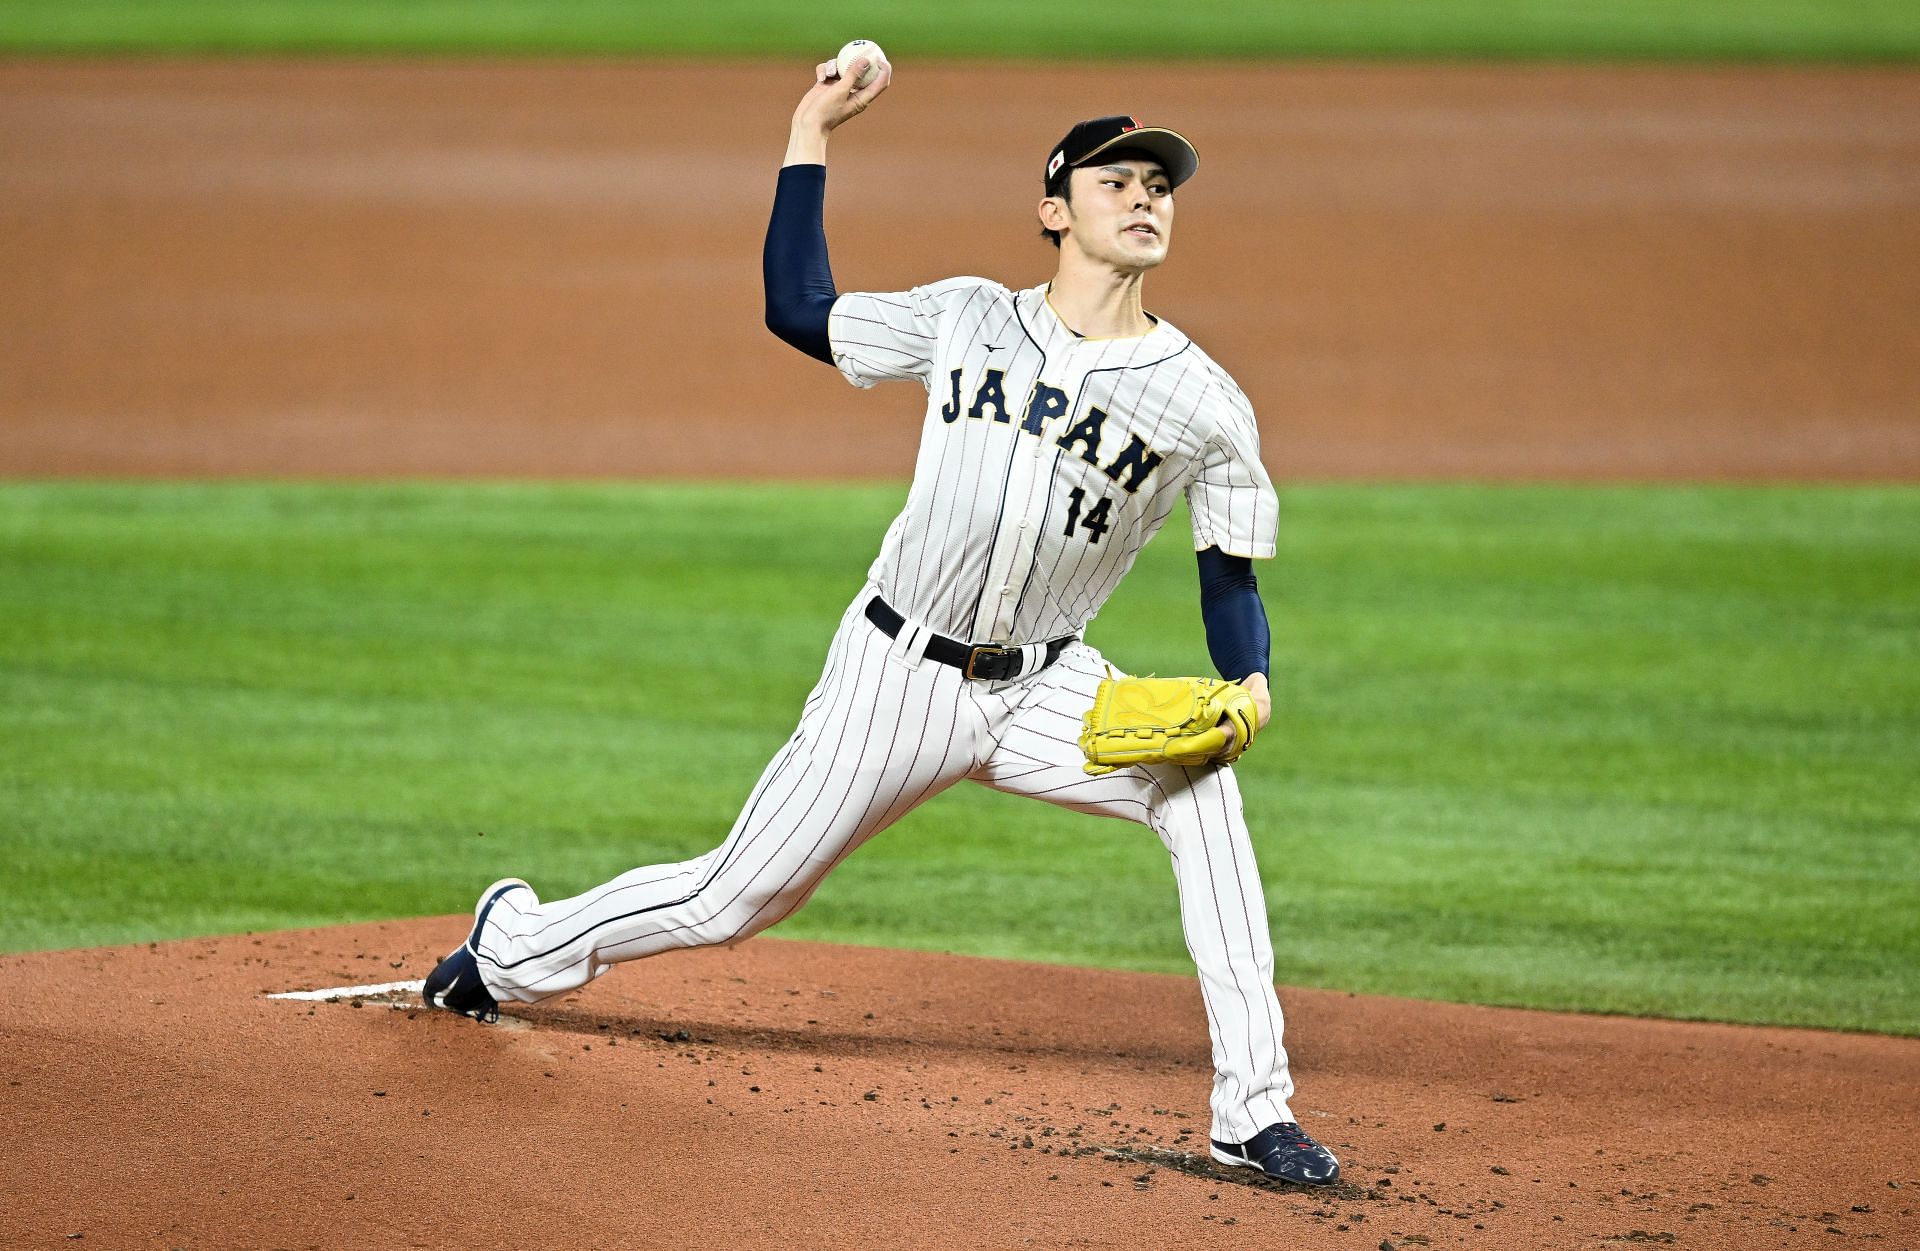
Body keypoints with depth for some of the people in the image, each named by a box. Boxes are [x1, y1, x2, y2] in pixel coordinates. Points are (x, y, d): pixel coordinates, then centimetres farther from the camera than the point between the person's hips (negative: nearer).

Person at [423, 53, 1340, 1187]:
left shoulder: (1204, 401, -3)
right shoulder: (969, 319, 1)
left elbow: (1231, 575, 1)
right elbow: (799, 309, 8)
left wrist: (1250, 681, -18)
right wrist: (812, 135, 6)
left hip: (1046, 688, 0)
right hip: (900, 671, 0)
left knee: (1201, 787, -28)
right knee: (731, 901, 4)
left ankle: (1254, 1113, -25)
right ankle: (511, 950, 33)